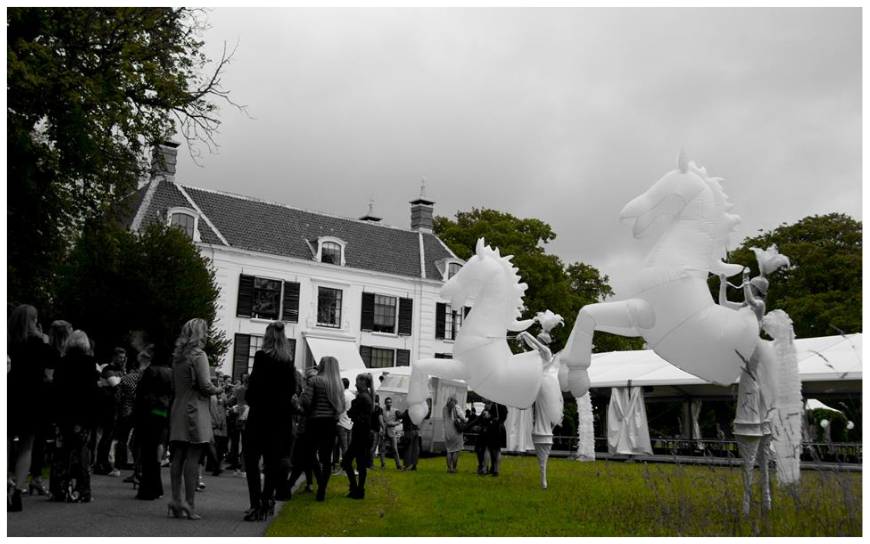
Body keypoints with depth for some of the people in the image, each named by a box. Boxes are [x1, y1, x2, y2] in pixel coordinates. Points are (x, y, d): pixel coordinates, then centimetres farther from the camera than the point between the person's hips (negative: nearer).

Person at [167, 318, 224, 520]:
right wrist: (218, 390, 2)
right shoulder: (198, 355, -10)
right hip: (195, 411, -7)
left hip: (178, 411, 7)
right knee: (192, 458, -5)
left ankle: (176, 500, 9)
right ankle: (189, 503, -5)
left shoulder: (177, 357, 13)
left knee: (178, 457, 8)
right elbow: (205, 385, -16)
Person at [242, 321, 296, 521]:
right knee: (272, 461, 13)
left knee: (252, 460, -1)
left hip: (260, 414, -5)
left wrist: (250, 400, 4)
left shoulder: (262, 357, -9)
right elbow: (292, 390, 4)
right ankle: (266, 502, 19)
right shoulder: (289, 361, 4)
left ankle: (256, 505, -9)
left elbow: (255, 384, -13)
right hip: (281, 416, 5)